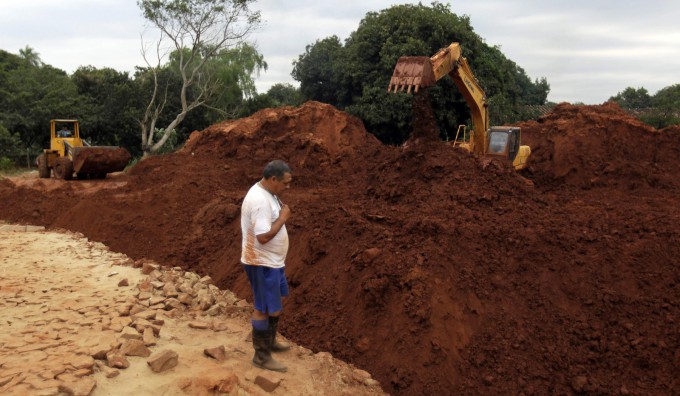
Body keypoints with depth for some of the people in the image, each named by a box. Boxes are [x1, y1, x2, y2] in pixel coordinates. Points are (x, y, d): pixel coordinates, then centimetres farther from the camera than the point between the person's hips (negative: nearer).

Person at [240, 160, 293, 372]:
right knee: (265, 310, 1)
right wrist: (283, 218, -21)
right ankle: (261, 356, 14)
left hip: (271, 261, 10)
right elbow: (263, 236, -30)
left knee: (274, 305, 23)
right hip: (262, 264, -10)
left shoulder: (267, 193, 6)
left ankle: (270, 342, 40)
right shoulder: (260, 200, -26)